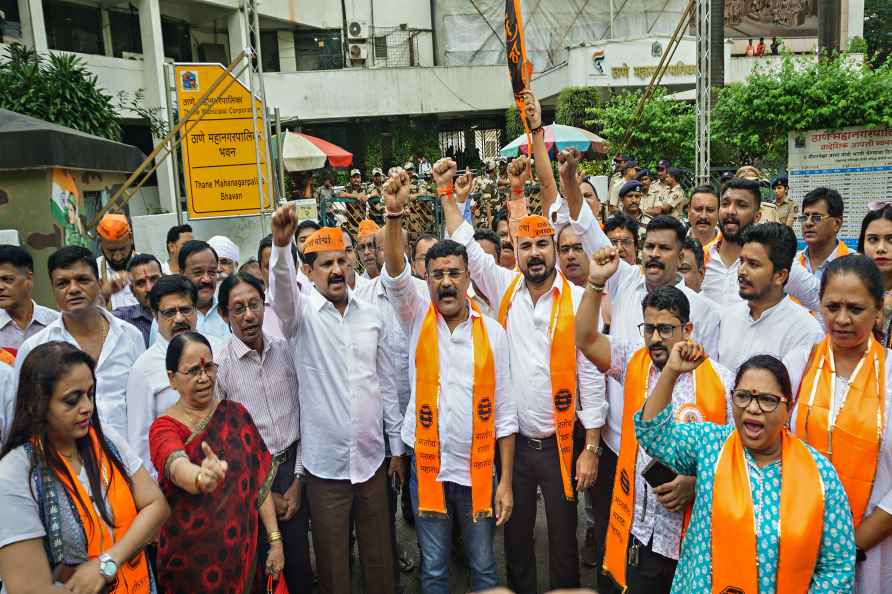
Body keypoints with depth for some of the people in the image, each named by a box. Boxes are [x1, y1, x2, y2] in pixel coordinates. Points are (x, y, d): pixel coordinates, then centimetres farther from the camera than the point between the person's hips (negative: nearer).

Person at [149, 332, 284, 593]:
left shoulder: (235, 413, -1)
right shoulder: (164, 428, -11)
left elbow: (260, 481, 0)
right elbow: (177, 466, -34)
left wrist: (275, 541, -4)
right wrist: (202, 479, -56)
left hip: (242, 552, 3)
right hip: (190, 561, -2)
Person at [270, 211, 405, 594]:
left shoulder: (371, 315, 4)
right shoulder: (302, 313, -6)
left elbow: (386, 382, 9)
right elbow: (282, 288, -30)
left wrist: (397, 447, 10)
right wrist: (280, 245, -50)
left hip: (372, 458, 3)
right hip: (325, 462, -3)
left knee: (379, 555, 16)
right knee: (332, 560, 11)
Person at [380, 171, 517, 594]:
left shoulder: (492, 332, -4)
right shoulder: (417, 318, -3)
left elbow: (504, 410, -2)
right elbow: (395, 274, -23)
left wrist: (506, 480, -4)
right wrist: (394, 213, -37)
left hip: (478, 468, 0)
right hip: (427, 466, 0)